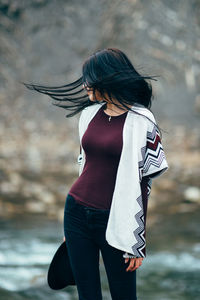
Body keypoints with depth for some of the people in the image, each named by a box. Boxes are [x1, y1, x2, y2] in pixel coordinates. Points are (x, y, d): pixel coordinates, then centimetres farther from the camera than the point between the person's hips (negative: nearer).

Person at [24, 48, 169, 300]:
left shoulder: (140, 122, -9)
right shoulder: (90, 113, 9)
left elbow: (142, 183, -10)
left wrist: (137, 242, -11)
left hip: (114, 221, -6)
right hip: (77, 213, 6)